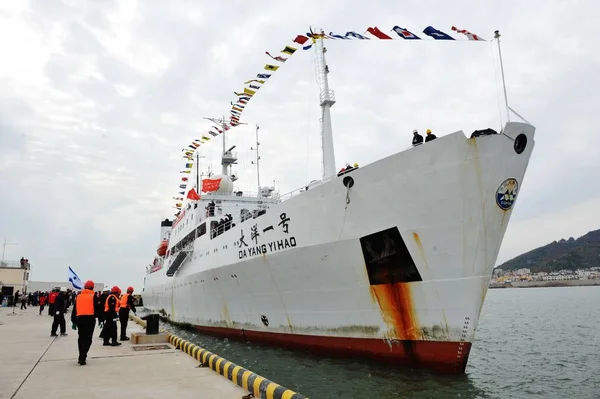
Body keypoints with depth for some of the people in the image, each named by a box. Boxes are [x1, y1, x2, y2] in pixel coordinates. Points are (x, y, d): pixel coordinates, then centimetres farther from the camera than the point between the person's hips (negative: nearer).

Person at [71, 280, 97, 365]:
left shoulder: (78, 296, 12)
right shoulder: (93, 296, 1)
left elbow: (74, 309, 13)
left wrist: (74, 321, 19)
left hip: (80, 318, 4)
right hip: (90, 318, -4)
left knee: (81, 338, 18)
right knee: (87, 339, 0)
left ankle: (81, 356, 23)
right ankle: (82, 358, -9)